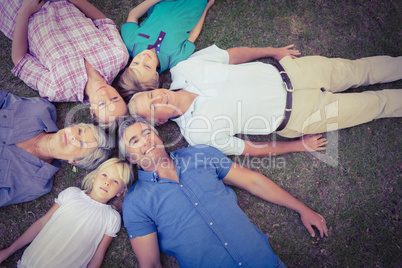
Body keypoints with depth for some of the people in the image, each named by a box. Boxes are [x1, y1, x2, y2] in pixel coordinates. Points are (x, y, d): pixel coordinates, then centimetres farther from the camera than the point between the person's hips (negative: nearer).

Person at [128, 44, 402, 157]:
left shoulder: (185, 68, -10)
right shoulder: (197, 132, -19)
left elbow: (233, 54, 2)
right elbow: (251, 149, -11)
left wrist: (274, 51, 5)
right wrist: (300, 146, -5)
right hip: (294, 116, -3)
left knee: (357, 70, 13)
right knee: (372, 104, 7)